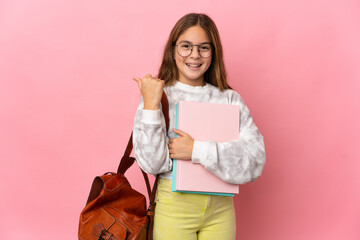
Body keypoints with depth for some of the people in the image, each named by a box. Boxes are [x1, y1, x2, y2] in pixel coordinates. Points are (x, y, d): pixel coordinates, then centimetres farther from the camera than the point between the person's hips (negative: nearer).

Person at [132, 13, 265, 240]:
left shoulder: (230, 99, 2)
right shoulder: (159, 96, -3)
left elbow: (256, 157, -9)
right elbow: (151, 163, -13)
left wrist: (197, 150, -16)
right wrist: (151, 105, -19)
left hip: (220, 208, 2)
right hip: (174, 206, -2)